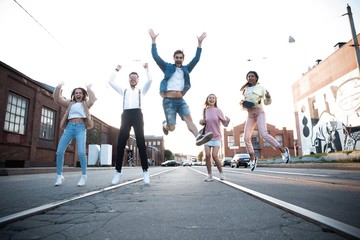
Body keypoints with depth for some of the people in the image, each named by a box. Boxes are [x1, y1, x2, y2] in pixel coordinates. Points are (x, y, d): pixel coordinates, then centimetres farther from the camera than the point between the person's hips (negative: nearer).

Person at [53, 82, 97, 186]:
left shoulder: (86, 104, 18)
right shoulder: (70, 103, 24)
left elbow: (92, 100, -3)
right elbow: (57, 100, 13)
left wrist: (89, 89, 0)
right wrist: (59, 87, 5)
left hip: (81, 127, -3)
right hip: (69, 127, 3)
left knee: (81, 152, -20)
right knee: (59, 152, -8)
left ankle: (84, 176, -7)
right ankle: (59, 176, 6)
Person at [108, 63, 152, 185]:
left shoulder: (141, 90, 20)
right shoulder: (124, 90, 26)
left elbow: (150, 80, 8)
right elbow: (110, 81, 23)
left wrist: (146, 68, 16)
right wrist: (117, 69, 26)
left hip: (137, 115, -2)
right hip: (126, 115, 2)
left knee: (141, 142, -7)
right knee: (121, 143, -5)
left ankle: (145, 171, -6)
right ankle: (118, 172, -1)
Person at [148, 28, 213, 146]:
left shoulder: (186, 69, 15)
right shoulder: (167, 67, 7)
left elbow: (196, 59, 11)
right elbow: (155, 57, -1)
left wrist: (199, 43, 5)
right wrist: (153, 40, -5)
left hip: (180, 100, 3)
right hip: (168, 101, -3)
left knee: (189, 119, -18)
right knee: (172, 127, -2)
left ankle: (198, 137, -35)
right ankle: (165, 124, 34)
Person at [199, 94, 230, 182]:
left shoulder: (218, 110, -7)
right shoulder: (205, 110, 1)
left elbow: (225, 124, -5)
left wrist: (228, 120, -27)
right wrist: (201, 122, -8)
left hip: (217, 137, -2)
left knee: (214, 156, -11)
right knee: (207, 155, -7)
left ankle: (221, 173, 11)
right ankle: (209, 175, 7)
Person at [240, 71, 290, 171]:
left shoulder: (261, 87, 2)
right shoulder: (245, 89, 13)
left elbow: (266, 102, 1)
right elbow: (243, 101, 23)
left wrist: (268, 96, -20)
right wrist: (242, 103, 0)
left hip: (259, 112, -4)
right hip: (250, 115, 5)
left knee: (264, 134, -25)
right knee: (246, 137, -5)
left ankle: (283, 150, -7)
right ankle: (252, 159, 12)